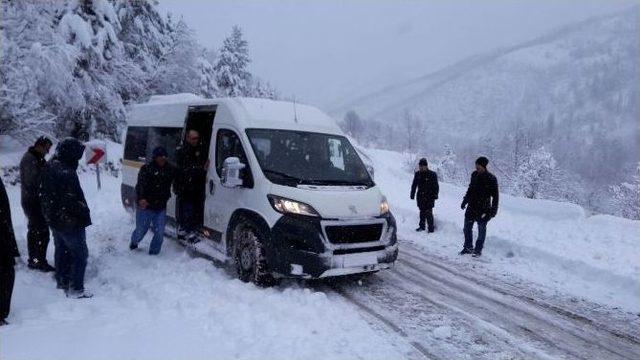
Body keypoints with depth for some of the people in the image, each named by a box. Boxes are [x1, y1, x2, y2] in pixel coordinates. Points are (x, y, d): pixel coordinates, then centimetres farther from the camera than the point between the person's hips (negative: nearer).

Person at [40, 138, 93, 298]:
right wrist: (84, 212, -11)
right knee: (80, 254, 3)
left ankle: (62, 280, 37)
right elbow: (71, 201, -27)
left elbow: (44, 193, 13)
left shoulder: (49, 166, 2)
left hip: (54, 219, 9)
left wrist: (49, 212, 19)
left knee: (61, 250, 23)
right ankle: (76, 289, 8)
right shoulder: (66, 172, -28)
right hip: (70, 222, -9)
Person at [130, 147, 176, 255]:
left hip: (161, 208, 3)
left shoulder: (170, 169, 5)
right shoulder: (146, 169, -8)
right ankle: (134, 242, 41)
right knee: (141, 230, 9)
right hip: (145, 206, -3)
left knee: (159, 233, 2)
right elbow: (140, 185, -19)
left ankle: (153, 253, 20)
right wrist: (141, 198, -33)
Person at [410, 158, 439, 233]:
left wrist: (435, 195, -10)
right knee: (422, 211, 10)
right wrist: (412, 195, 14)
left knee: (428, 212, -8)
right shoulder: (417, 174, 7)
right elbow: (414, 185, 15)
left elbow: (436, 186, -2)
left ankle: (431, 228, 0)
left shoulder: (432, 174, -5)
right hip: (420, 197, 4)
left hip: (429, 196, -4)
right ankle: (422, 226, 21)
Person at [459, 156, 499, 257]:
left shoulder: (491, 179, -12)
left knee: (481, 230, 5)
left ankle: (478, 250, 17)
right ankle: (468, 247, 24)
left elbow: (495, 196, -8)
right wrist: (465, 201, 20)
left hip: (483, 209, -6)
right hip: (472, 206, 6)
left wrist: (494, 210, -12)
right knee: (467, 227, 11)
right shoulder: (474, 175, 4)